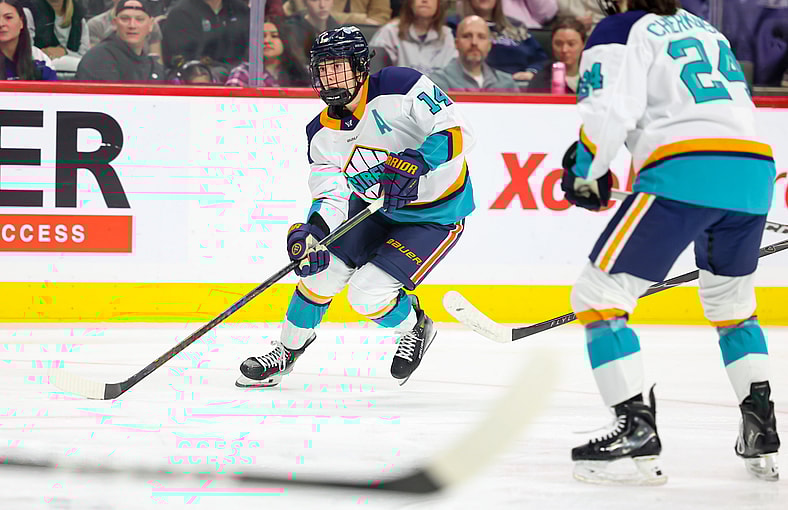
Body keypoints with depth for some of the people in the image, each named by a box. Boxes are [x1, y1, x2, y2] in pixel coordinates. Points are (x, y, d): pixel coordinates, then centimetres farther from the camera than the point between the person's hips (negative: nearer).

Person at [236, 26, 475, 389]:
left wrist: (414, 164, -42)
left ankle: (415, 328, 16)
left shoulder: (400, 87, -23)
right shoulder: (322, 133, -5)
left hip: (436, 216, -6)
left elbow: (456, 134, -27)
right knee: (321, 270, -2)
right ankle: (287, 352, 22)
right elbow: (330, 195, -9)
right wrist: (313, 231, -30)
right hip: (375, 207, 6)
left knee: (368, 294, -16)